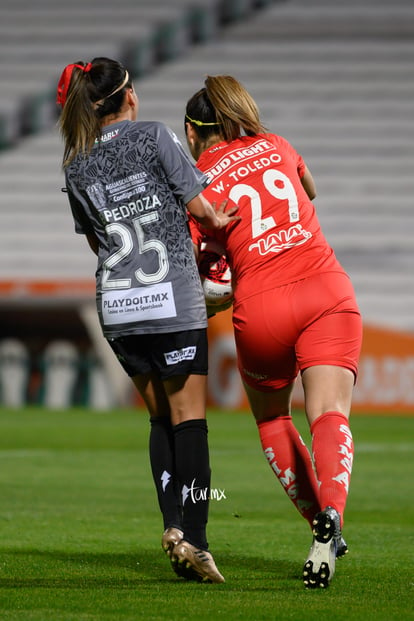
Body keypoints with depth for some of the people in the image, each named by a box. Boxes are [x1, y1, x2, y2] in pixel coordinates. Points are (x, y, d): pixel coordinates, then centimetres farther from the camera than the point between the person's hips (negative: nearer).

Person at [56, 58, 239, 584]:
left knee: (161, 418, 16)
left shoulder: (76, 165, 8)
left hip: (115, 304, 5)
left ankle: (172, 524, 2)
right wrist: (217, 219, 16)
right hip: (173, 299, -5)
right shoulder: (153, 136, -6)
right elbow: (198, 205, -4)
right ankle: (194, 540, -7)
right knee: (189, 420, -1)